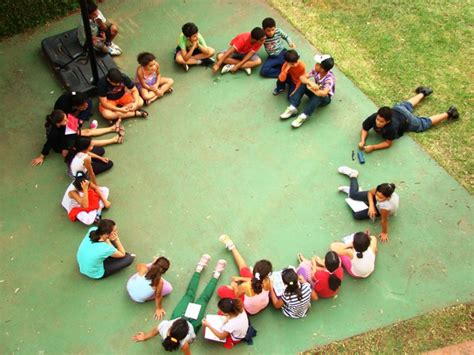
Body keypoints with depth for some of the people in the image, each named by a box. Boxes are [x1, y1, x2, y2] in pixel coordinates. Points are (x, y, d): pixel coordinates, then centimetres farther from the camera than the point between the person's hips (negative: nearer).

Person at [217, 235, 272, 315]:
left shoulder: (246, 286, -42)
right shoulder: (268, 282, -32)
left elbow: (237, 295, -17)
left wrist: (234, 286, 3)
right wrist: (241, 278, -2)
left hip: (249, 309, -3)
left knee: (221, 290, 4)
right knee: (244, 270, 12)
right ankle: (232, 247, 29)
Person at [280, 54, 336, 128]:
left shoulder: (329, 79, -33)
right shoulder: (316, 71, -16)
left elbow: (323, 93, -48)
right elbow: (302, 77, -17)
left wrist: (311, 89, -31)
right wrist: (310, 83, -38)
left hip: (324, 99, -5)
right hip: (315, 91, 6)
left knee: (318, 95, -40)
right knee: (303, 85, -21)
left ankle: (303, 116, -39)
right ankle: (293, 108, -26)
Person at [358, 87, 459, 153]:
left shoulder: (391, 127, -47)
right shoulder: (373, 118, -37)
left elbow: (388, 143, -33)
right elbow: (364, 129, -19)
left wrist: (372, 147, -44)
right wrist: (363, 141, -37)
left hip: (406, 119, -5)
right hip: (396, 109, 5)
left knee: (425, 123, 19)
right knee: (406, 105, 36)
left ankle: (448, 114, 36)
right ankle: (423, 93, 59)